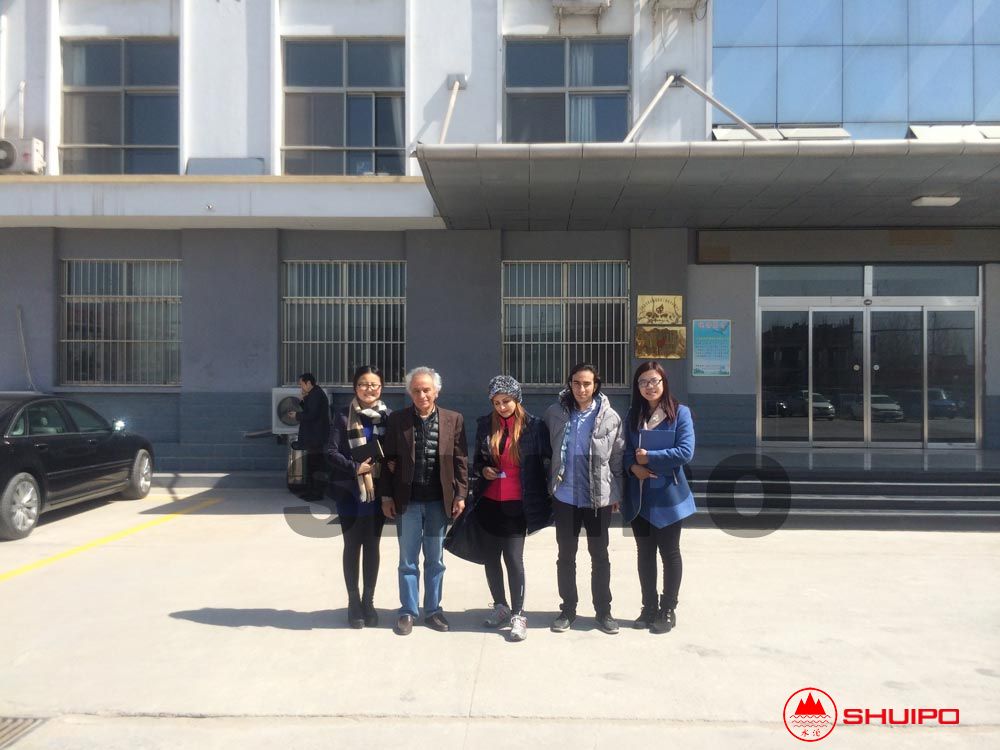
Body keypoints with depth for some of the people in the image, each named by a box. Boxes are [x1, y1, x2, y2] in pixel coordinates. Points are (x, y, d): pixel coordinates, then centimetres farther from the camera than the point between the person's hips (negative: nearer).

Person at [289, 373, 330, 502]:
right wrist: (303, 400, 9)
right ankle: (310, 491, 23)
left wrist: (297, 415, -10)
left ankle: (317, 493, -1)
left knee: (315, 465, -6)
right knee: (311, 464, 16)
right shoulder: (315, 394, 16)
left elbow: (311, 415, -23)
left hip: (316, 436, -11)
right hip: (313, 436, 11)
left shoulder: (316, 395, -16)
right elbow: (310, 410, 20)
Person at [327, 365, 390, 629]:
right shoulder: (344, 416, -4)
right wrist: (356, 468, -19)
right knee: (352, 546, 9)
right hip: (350, 492, -2)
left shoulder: (387, 416, 2)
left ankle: (368, 601, 23)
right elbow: (332, 452, -7)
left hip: (377, 492, 2)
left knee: (372, 547, 10)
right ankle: (354, 602, 20)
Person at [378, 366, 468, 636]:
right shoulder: (397, 420, -1)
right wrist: (386, 496, -2)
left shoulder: (453, 420, 1)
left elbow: (460, 460, 2)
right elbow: (389, 459, 1)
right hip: (407, 501, -1)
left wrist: (460, 495, -2)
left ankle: (433, 610, 25)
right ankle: (407, 612, 20)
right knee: (408, 561, 9)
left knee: (435, 560, 12)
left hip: (439, 501, 1)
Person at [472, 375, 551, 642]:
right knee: (490, 556, 11)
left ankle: (518, 615, 7)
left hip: (516, 504, -4)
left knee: (514, 558, -5)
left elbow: (548, 459, -1)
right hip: (489, 502, 4)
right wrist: (482, 470, -6)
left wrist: (549, 490, -7)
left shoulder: (534, 426, -6)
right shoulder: (485, 425, 5)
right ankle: (500, 606, 29)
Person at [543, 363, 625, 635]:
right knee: (565, 556, 11)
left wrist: (616, 493, 1)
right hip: (565, 497, 2)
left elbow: (617, 458, 0)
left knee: (600, 555, 11)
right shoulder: (555, 413, -2)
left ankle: (603, 610, 25)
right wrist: (549, 484, 5)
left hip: (599, 497, -1)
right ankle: (568, 609, 26)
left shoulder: (609, 417, -6)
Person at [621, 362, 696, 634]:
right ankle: (649, 607, 26)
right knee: (645, 553, 13)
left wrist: (649, 457, -14)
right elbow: (626, 451, 8)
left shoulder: (680, 413, -6)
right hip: (639, 496, 4)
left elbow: (685, 451, -15)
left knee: (669, 553, 7)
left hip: (668, 496, -4)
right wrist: (633, 466, -13)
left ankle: (668, 610, 20)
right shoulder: (633, 415, 8)